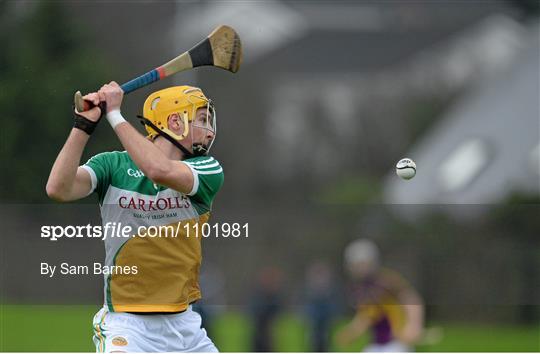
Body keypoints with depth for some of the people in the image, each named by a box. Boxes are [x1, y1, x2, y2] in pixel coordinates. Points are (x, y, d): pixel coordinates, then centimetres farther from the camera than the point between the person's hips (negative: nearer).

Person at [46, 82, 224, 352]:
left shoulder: (208, 169, -1)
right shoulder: (113, 165, -1)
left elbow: (161, 171, -22)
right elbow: (58, 189, -18)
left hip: (184, 324, 3)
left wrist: (115, 116, -20)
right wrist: (83, 126, -22)